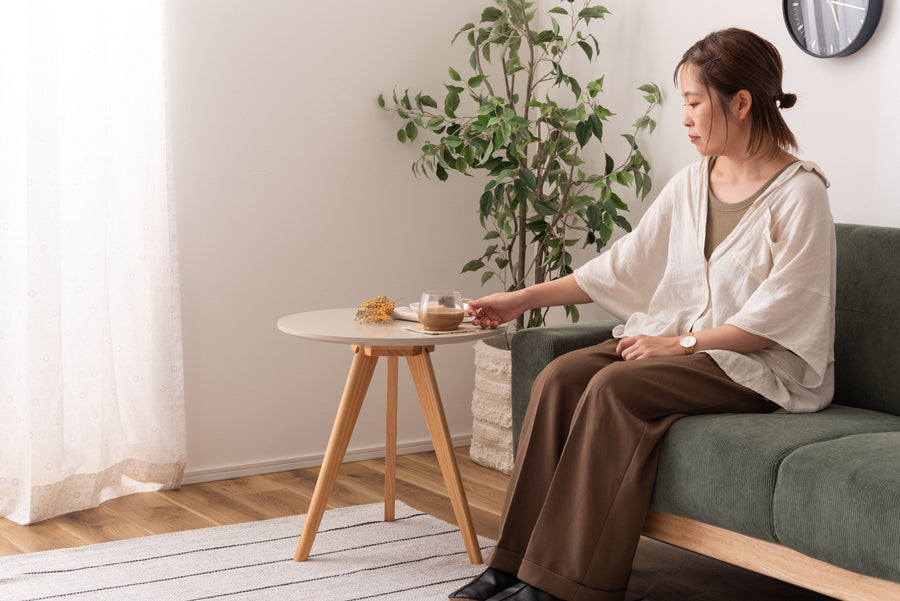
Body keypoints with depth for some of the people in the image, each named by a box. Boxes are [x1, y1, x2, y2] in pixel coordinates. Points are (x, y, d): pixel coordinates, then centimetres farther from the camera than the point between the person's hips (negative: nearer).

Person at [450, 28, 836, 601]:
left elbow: (780, 314, -16)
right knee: (561, 376, -18)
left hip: (761, 366, -7)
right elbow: (623, 264, 15)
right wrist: (525, 298, 12)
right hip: (680, 343, 7)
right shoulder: (693, 182, 12)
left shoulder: (800, 193, -10)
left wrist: (682, 343, -18)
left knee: (615, 388, -30)